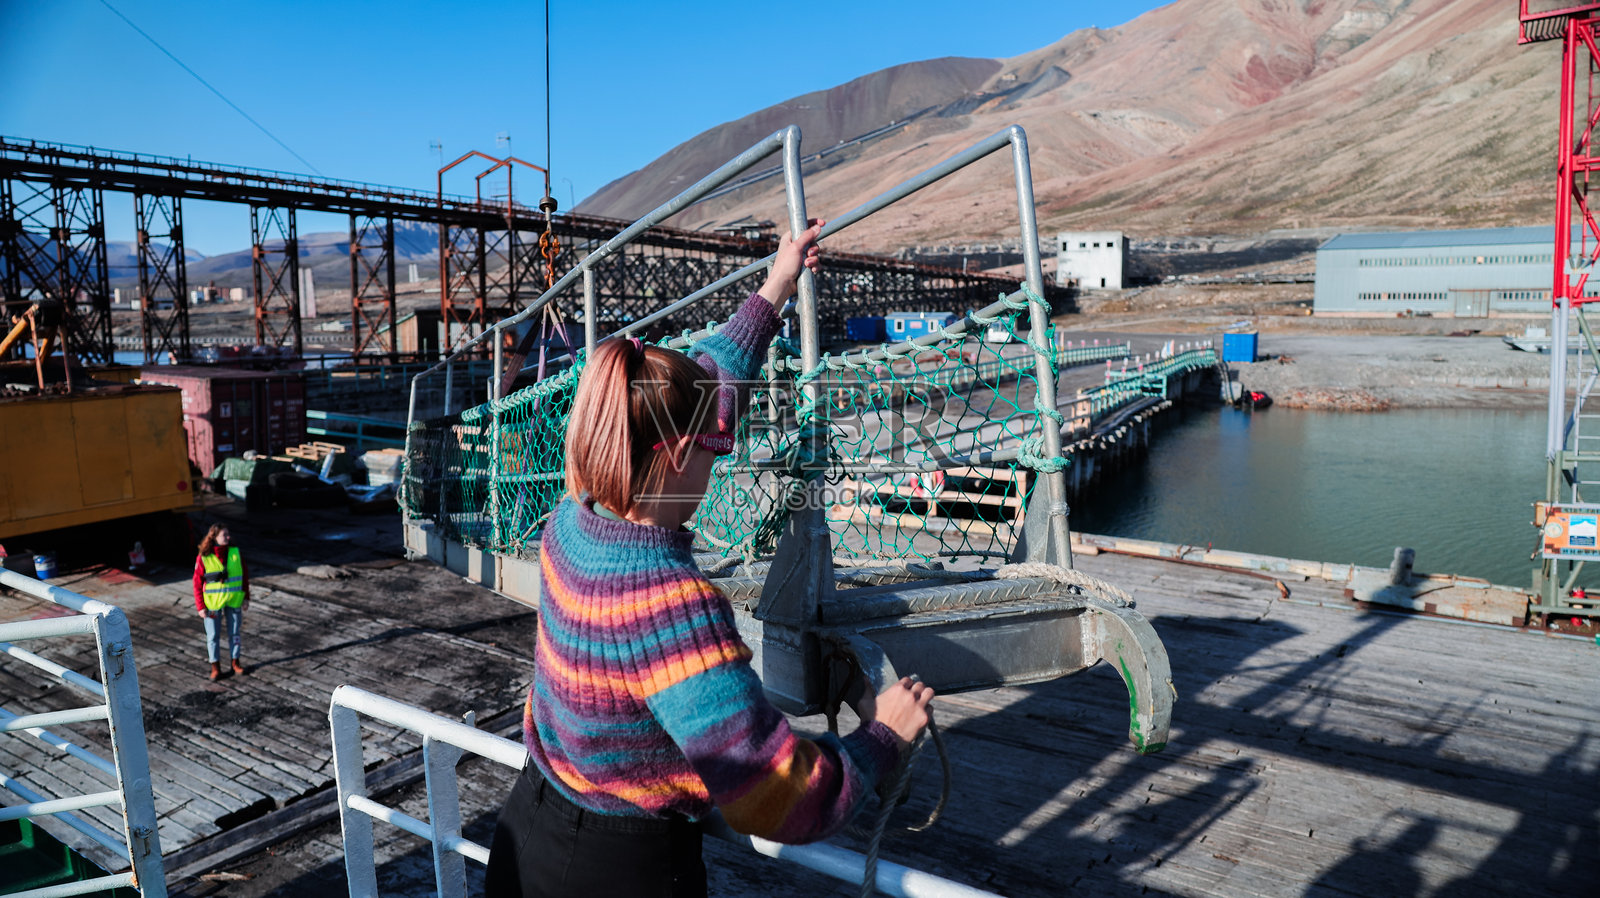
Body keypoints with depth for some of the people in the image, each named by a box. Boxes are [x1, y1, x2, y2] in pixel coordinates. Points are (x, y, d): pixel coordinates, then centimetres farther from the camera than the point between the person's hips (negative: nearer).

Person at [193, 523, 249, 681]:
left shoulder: (236, 553, -3)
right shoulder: (203, 558, -10)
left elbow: (245, 575, 5)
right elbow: (197, 582, -6)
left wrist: (246, 597, 3)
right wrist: (200, 607, -7)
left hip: (234, 601, 2)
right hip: (212, 602, -2)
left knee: (234, 633, 12)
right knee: (213, 635, 8)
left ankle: (235, 662, 26)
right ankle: (215, 666, 20)